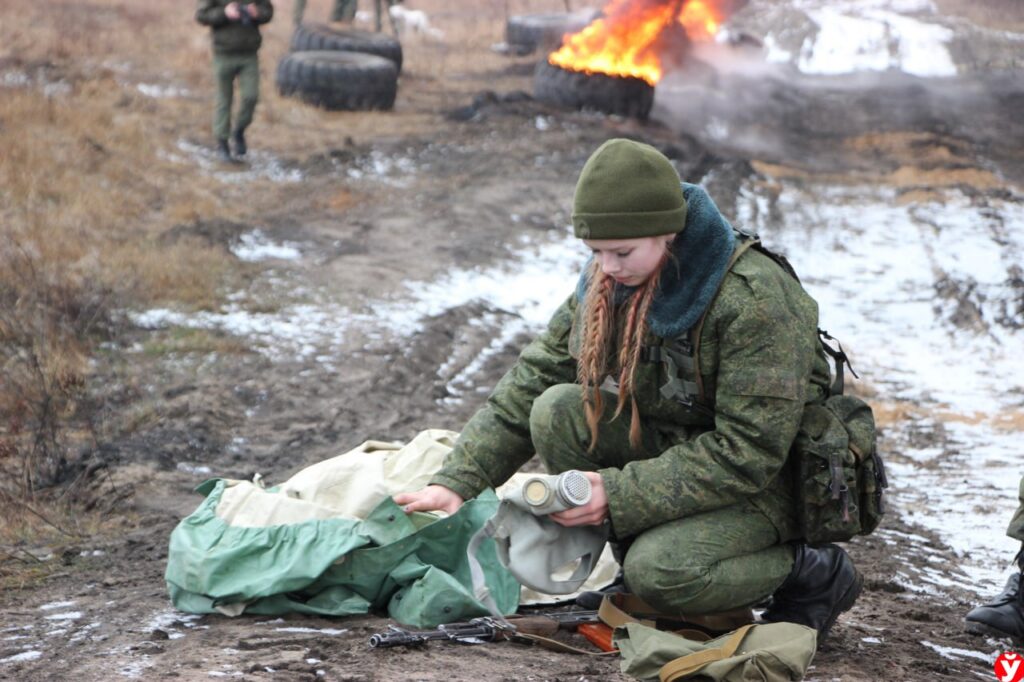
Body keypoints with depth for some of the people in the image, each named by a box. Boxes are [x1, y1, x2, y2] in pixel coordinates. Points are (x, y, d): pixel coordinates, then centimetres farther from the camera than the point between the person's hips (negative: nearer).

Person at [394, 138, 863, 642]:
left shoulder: (754, 299, -27)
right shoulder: (606, 285, -5)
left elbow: (749, 454, -28)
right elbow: (531, 382, -2)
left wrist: (620, 495, -30)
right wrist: (457, 482, -13)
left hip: (770, 482, -7)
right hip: (673, 446, 7)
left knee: (658, 572, -31)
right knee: (557, 410, -17)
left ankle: (816, 574, -4)